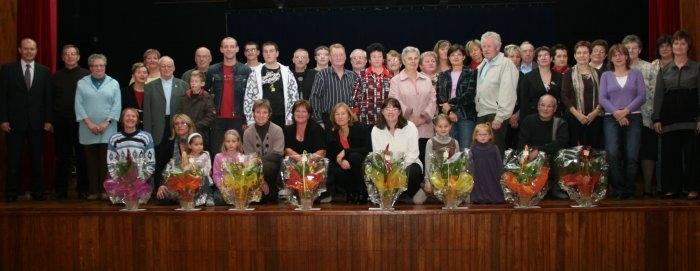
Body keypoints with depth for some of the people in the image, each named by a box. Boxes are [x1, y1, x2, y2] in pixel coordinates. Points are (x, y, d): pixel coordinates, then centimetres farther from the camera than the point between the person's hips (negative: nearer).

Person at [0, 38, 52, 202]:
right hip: (15, 121, -1)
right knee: (13, 159, 3)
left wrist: (48, 120, 0)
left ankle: (38, 191, 13)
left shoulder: (44, 71, 7)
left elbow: (48, 97, 6)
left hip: (37, 121, 1)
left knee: (36, 159, 5)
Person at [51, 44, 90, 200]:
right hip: (61, 122, 3)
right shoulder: (56, 77, 11)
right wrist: (50, 120, 2)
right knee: (62, 157, 7)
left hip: (80, 121, -3)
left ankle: (83, 189, 13)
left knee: (82, 157, 3)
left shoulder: (86, 75, 0)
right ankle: (61, 190, 14)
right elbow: (51, 99, 9)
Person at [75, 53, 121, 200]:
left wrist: (106, 123, -10)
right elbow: (79, 105, 1)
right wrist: (89, 123, -10)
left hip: (107, 131, 0)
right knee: (91, 161, 3)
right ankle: (93, 191, 7)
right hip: (88, 131, 1)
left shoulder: (113, 83, 7)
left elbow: (117, 106, 0)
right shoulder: (82, 83, 8)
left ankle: (106, 190, 3)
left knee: (106, 161, -1)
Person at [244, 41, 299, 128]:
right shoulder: (255, 73, 4)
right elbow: (248, 97, 2)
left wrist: (291, 117, -2)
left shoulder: (286, 73, 6)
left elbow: (294, 96, 5)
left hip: (282, 119, 1)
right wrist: (251, 120, -3)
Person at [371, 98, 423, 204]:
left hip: (408, 164, -1)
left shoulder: (410, 127, -6)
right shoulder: (376, 129, -1)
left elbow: (413, 153, -10)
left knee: (411, 172, -35)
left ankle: (414, 191, -2)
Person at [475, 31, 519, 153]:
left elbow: (507, 93, -16)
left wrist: (500, 117, -20)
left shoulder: (506, 64, -9)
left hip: (496, 115, -7)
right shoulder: (482, 65, 17)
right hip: (481, 114, 8)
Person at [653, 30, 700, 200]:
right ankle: (672, 188, 10)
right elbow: (658, 95, 9)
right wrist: (656, 119, 1)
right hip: (669, 116, 2)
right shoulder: (664, 70, 11)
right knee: (670, 153, 2)